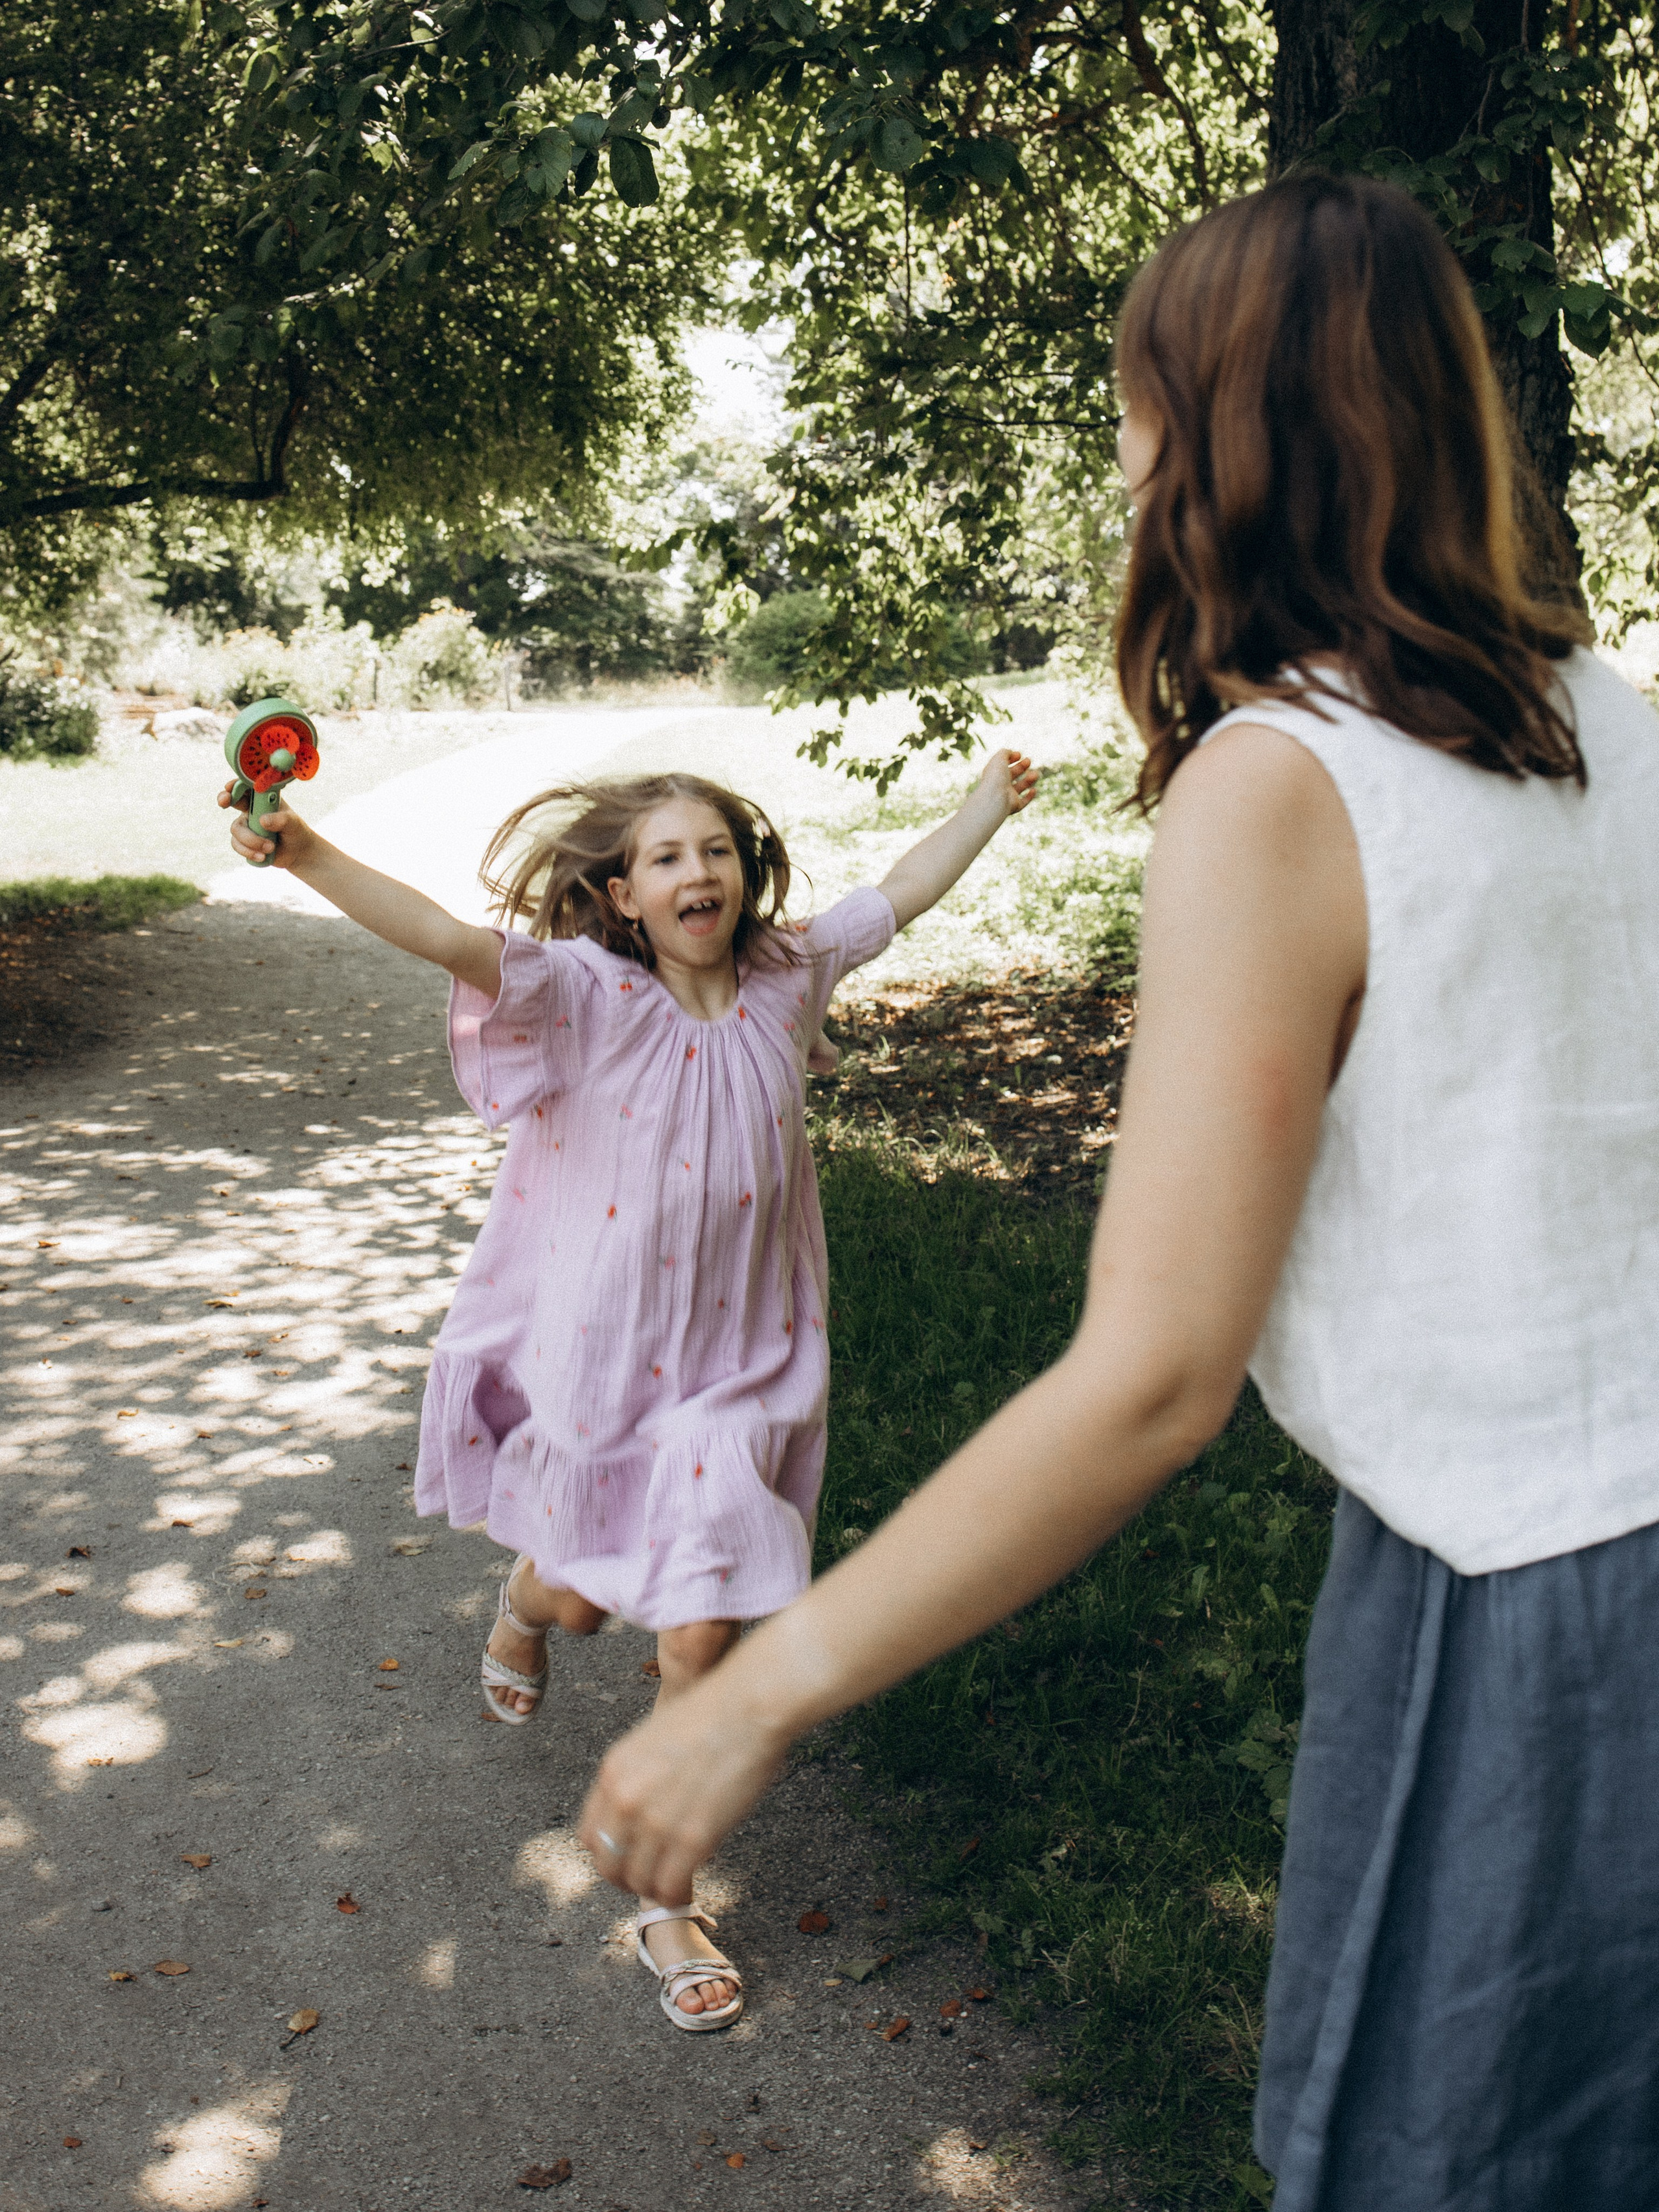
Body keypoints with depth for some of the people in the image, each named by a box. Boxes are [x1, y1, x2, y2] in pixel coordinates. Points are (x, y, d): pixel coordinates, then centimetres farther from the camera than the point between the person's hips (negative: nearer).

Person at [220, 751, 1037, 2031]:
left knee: (702, 1636, 1)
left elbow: (901, 894, 11)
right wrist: (304, 854, -45)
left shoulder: (784, 981, -4)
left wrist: (989, 805, 19)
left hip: (733, 1369, 2)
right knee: (578, 1593, 18)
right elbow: (451, 939, -31)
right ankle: (523, 1612, 59)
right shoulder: (586, 996, -16)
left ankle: (667, 1902, 21)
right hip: (594, 1358, -2)